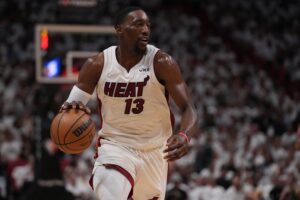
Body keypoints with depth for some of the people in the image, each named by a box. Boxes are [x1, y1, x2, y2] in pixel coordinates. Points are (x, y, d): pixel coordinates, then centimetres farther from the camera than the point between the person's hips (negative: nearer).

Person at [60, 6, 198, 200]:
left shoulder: (162, 63, -14)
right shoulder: (97, 65, -9)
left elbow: (189, 108, -16)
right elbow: (72, 104, -2)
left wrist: (184, 136, -38)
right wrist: (71, 108, -29)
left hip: (154, 151, 1)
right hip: (114, 146, -1)